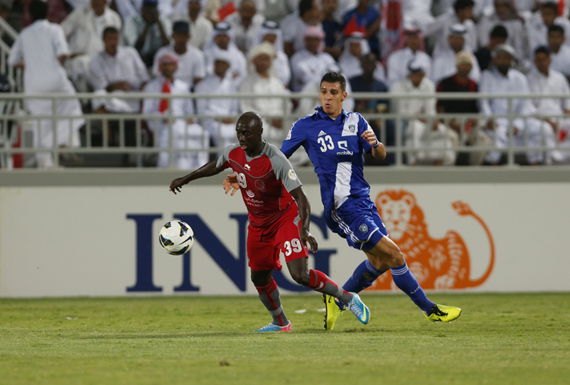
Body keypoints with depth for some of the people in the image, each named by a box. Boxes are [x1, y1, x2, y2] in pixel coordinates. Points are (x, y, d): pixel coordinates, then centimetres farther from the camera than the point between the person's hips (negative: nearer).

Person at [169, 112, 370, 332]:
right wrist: (186, 179, 27)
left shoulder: (276, 161, -30)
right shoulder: (232, 153, -10)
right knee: (259, 277, 14)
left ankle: (346, 297, 0)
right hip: (258, 224, 7)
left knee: (300, 275, -20)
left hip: (286, 218, -7)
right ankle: (280, 322, 36)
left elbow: (300, 198, -31)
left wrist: (304, 231, -44)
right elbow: (215, 167, 16)